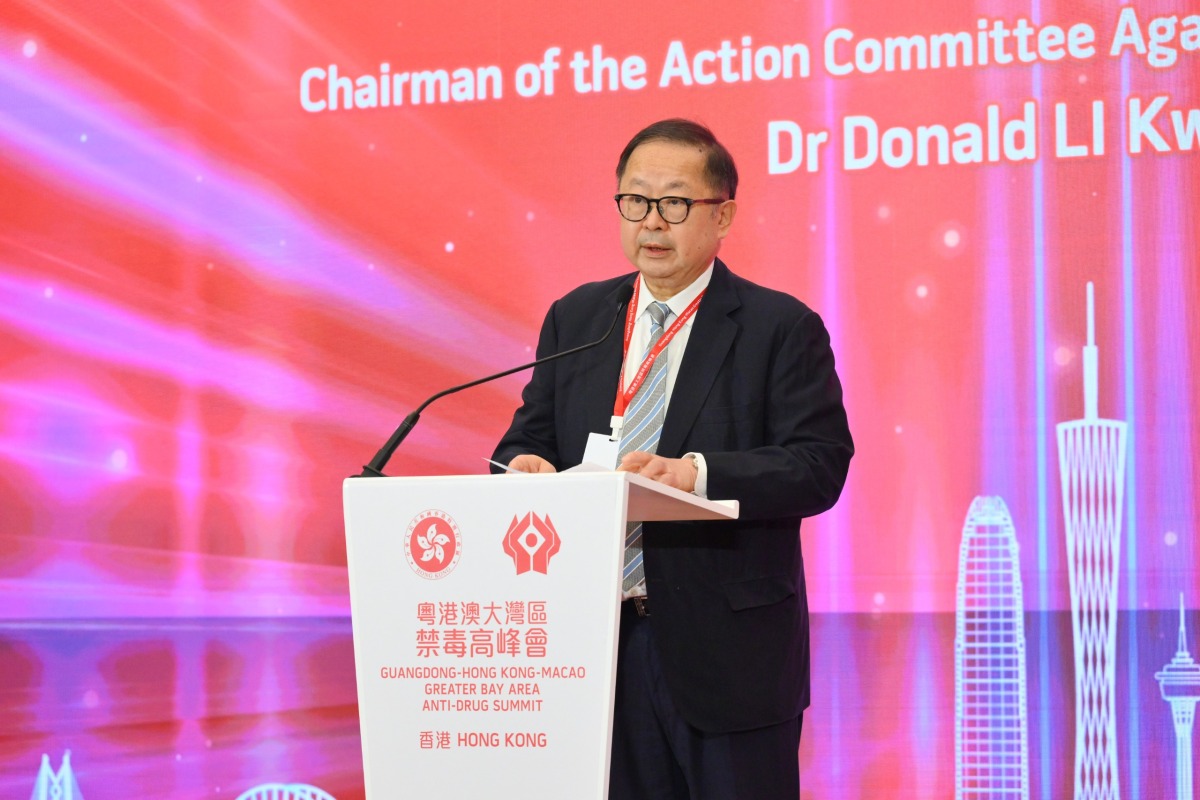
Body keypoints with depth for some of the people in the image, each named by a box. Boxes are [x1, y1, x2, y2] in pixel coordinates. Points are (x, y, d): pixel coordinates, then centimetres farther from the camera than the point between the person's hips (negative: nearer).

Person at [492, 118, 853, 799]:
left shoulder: (782, 328, -2)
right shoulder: (574, 320, 13)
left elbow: (821, 464, -11)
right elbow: (529, 438, 14)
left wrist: (697, 474, -26)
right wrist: (526, 466, -11)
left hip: (726, 653, -4)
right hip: (597, 644, 4)